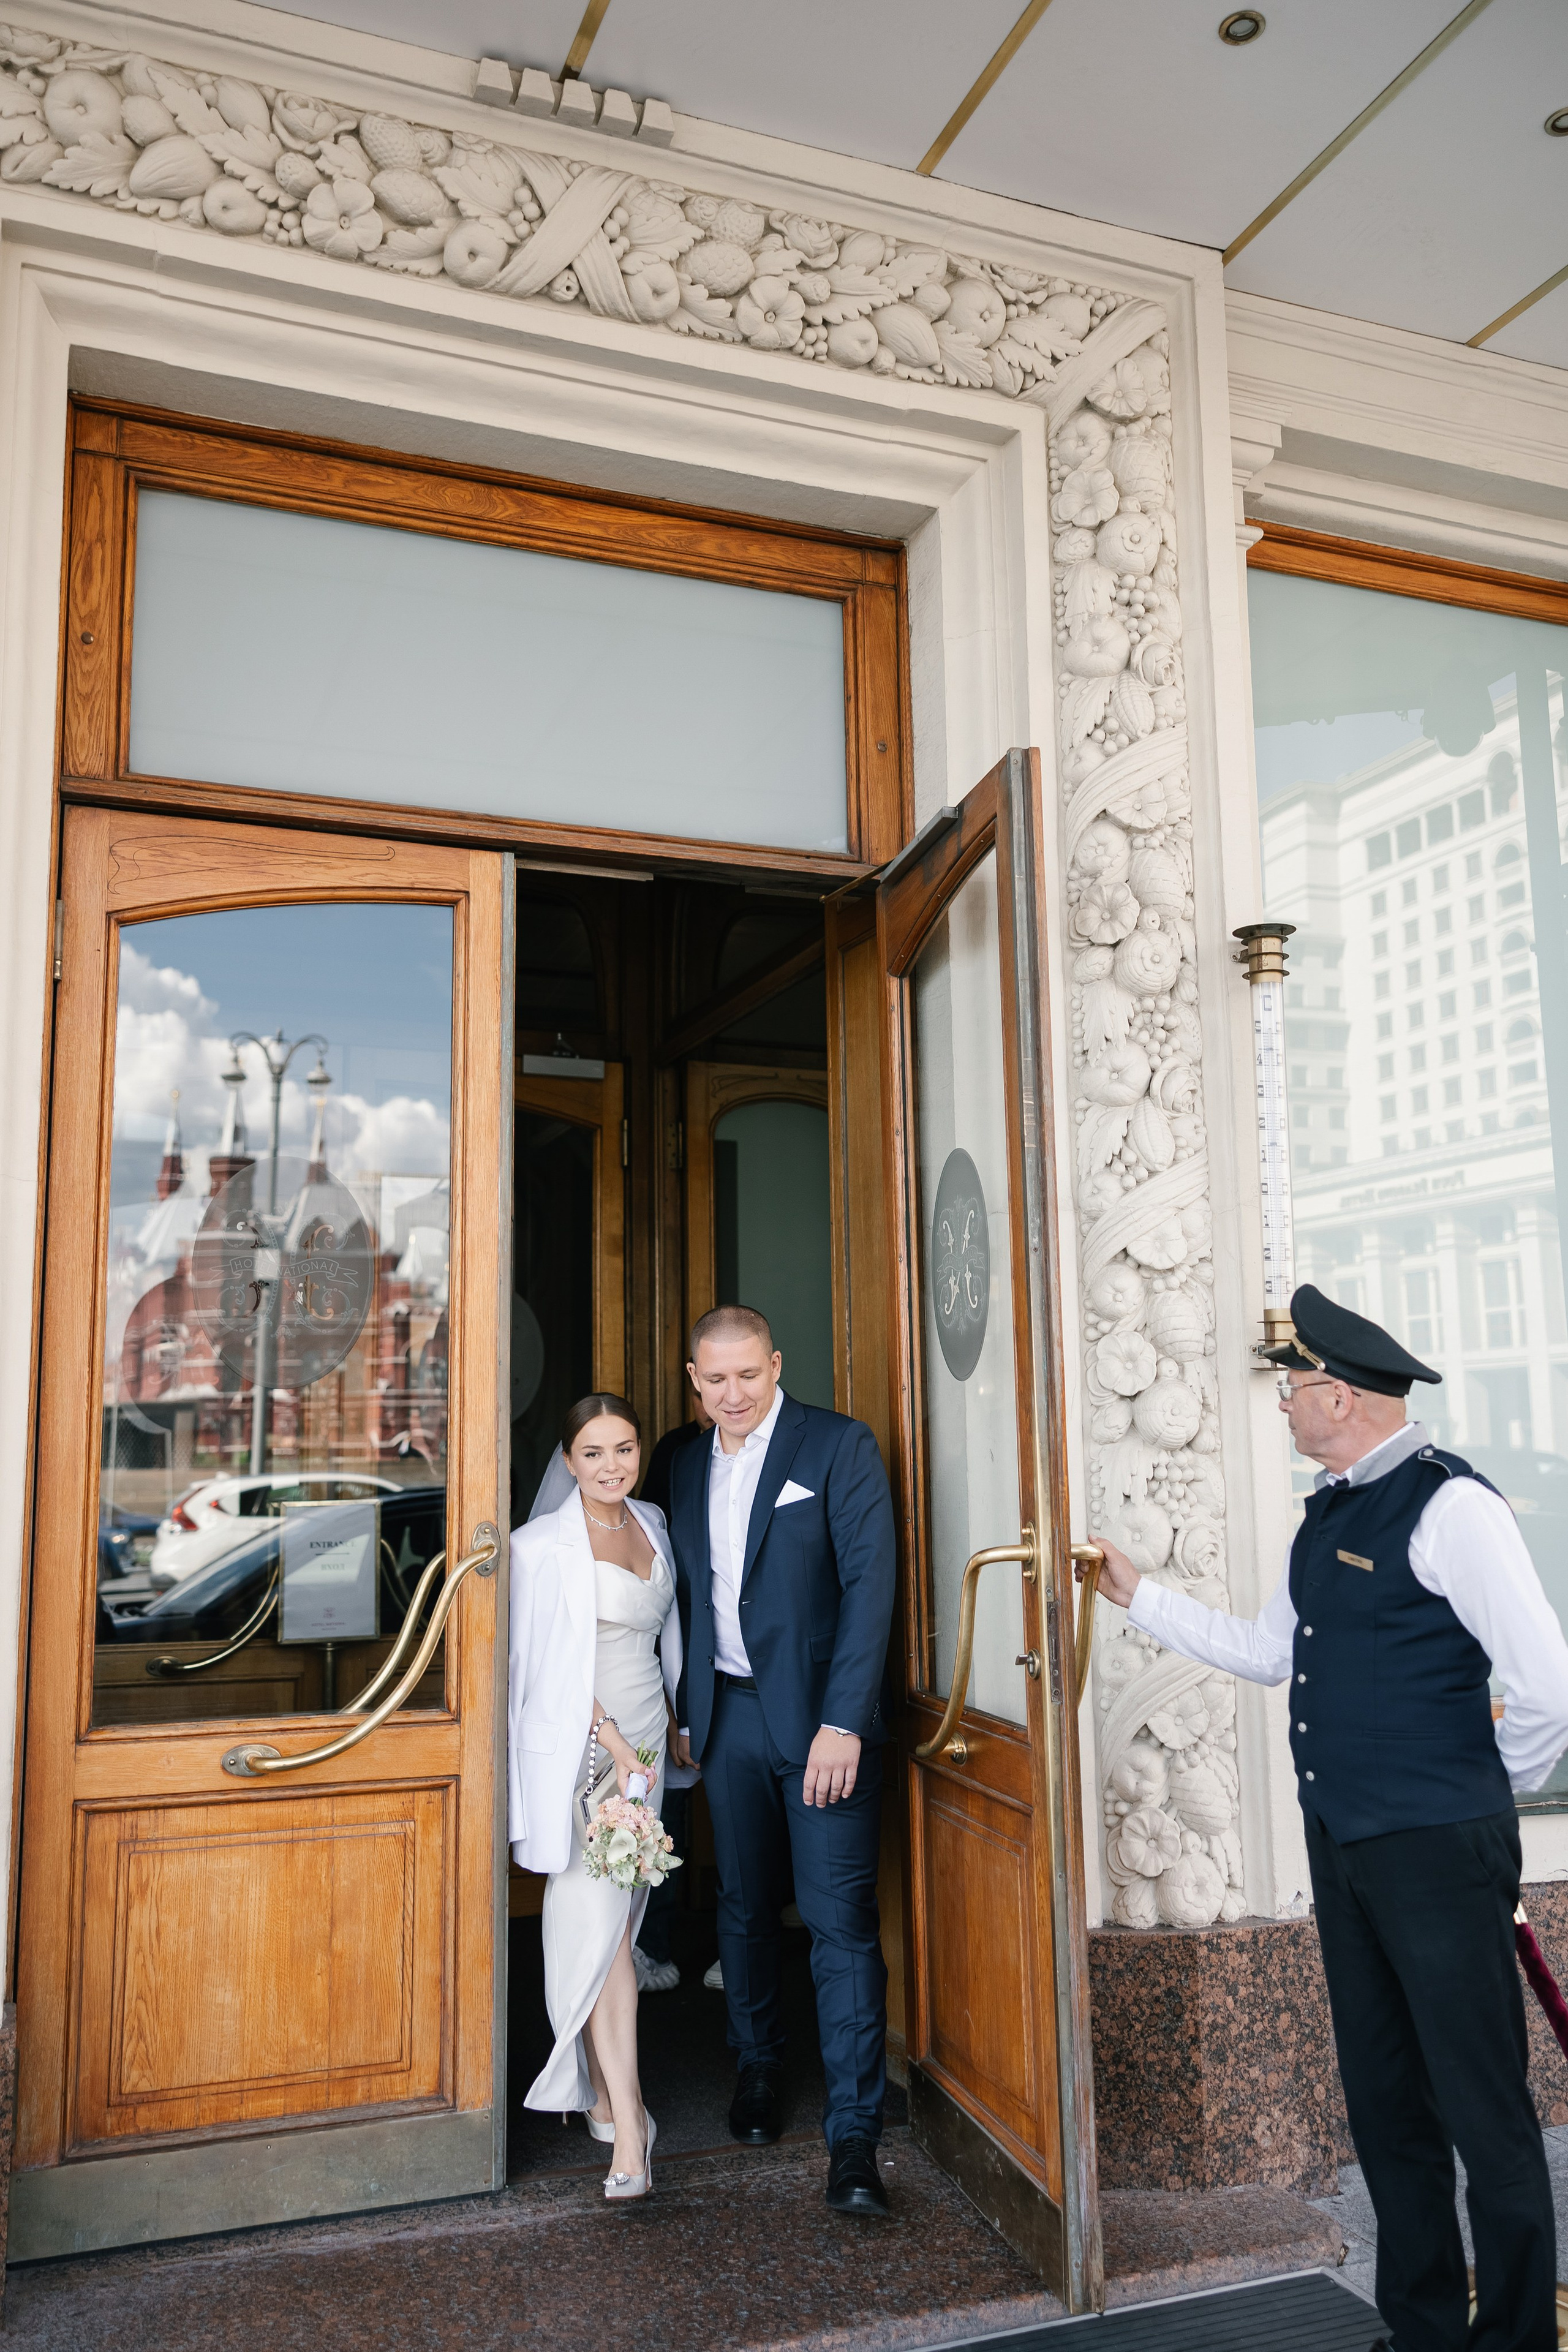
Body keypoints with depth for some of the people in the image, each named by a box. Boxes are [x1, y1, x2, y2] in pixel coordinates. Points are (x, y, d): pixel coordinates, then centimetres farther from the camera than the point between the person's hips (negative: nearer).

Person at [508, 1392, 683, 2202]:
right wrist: (613, 1743, -16)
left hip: (645, 1744, 6)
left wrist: (677, 1719, 19)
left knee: (614, 1922, 12)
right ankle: (627, 2118, -5)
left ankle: (600, 2094, 25)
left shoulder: (653, 1524, 10)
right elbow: (553, 1664, -13)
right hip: (581, 1750, -6)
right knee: (601, 1925, -10)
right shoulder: (543, 1545, -11)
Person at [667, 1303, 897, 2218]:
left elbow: (870, 1583, -13)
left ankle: (855, 2135, 3)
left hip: (821, 1714, -5)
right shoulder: (690, 1465, 9)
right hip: (729, 1715, 5)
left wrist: (842, 1722, -19)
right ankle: (759, 2068, 36)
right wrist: (685, 1712, 12)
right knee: (745, 1906, 15)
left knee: (841, 1919, -5)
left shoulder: (840, 1446, -8)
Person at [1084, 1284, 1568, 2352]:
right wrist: (1138, 1593, 19)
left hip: (1439, 1854, -9)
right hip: (1343, 1850, 9)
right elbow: (1266, 1651, 19)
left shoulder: (1449, 1505, -17)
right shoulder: (1330, 1514, 11)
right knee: (1385, 2107, 19)